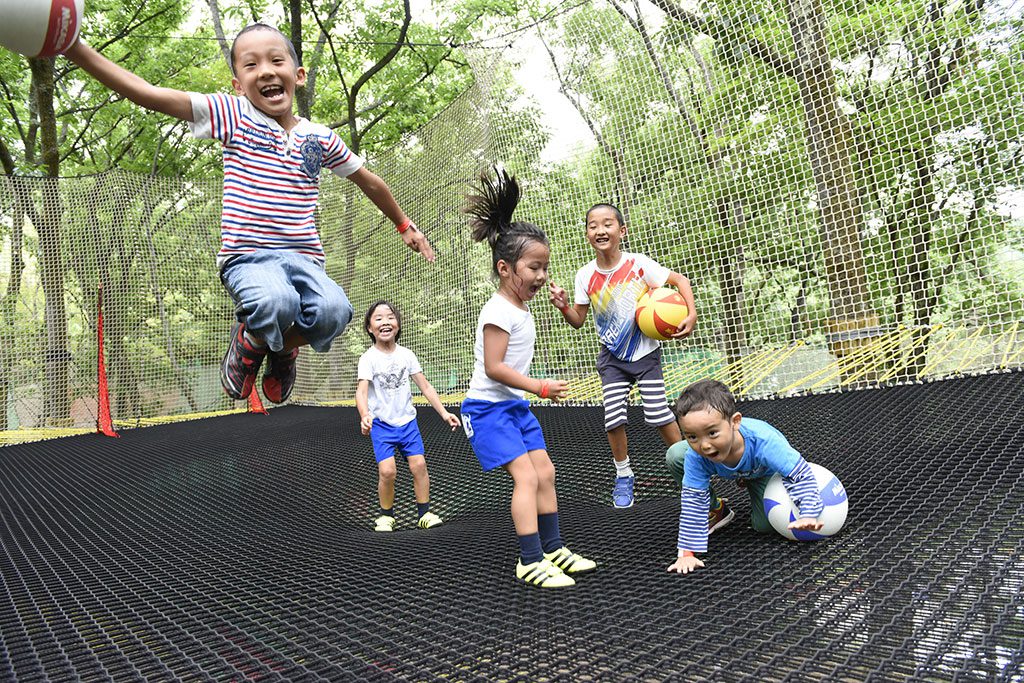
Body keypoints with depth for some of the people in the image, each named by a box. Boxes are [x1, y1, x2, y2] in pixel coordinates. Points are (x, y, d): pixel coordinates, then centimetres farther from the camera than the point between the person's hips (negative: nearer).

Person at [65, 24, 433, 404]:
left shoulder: (320, 139, 10)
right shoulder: (232, 116, 2)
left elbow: (369, 181, 25)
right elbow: (145, 93, -6)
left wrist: (404, 225, 34)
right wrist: (75, 48, -16)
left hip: (304, 258, 3)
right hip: (247, 255, -3)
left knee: (333, 311, -29)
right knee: (276, 303, -36)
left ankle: (284, 350, 8)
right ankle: (248, 345, 4)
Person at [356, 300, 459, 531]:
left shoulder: (406, 355, 1)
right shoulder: (369, 358, -10)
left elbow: (425, 387, 5)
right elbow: (361, 391, -22)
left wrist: (444, 413, -3)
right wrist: (365, 415, -42)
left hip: (407, 421, 3)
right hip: (381, 423, -3)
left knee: (419, 465, -8)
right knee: (387, 471, -14)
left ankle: (424, 513, 9)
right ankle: (386, 515, 9)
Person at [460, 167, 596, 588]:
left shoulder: (521, 309, 11)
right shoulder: (499, 311, -19)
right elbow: (494, 367, -24)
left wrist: (533, 391, 20)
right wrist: (541, 388, -23)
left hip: (515, 404, 10)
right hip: (489, 407, -10)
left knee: (545, 471, 10)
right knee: (526, 476, -16)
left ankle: (553, 549, 21)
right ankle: (530, 562, -11)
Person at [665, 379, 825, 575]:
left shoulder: (763, 442, -46)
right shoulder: (696, 455, -40)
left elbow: (802, 474, -37)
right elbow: (693, 500, -34)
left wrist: (809, 515, -49)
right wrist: (687, 552, -35)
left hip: (764, 471, -1)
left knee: (764, 526, -14)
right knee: (675, 455, -25)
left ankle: (748, 485, 20)